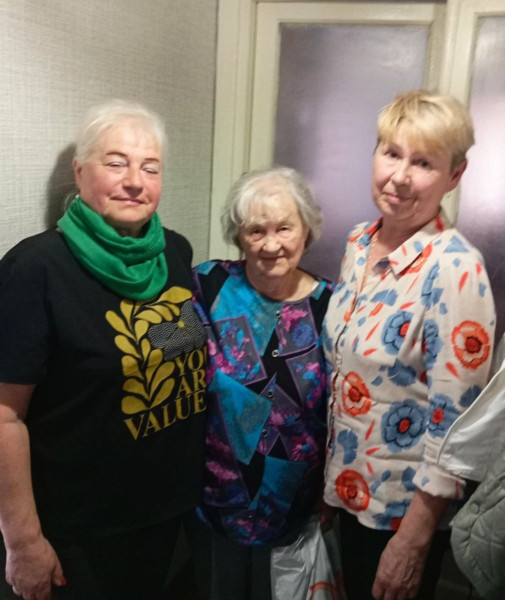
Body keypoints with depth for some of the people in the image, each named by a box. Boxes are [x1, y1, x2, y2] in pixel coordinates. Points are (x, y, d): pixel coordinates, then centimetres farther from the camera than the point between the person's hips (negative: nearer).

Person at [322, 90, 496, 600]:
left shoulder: (455, 269, -23)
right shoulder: (359, 242, -2)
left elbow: (454, 421, -22)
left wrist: (413, 540, -17)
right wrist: (326, 472, 12)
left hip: (407, 504, -6)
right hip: (350, 484, 6)